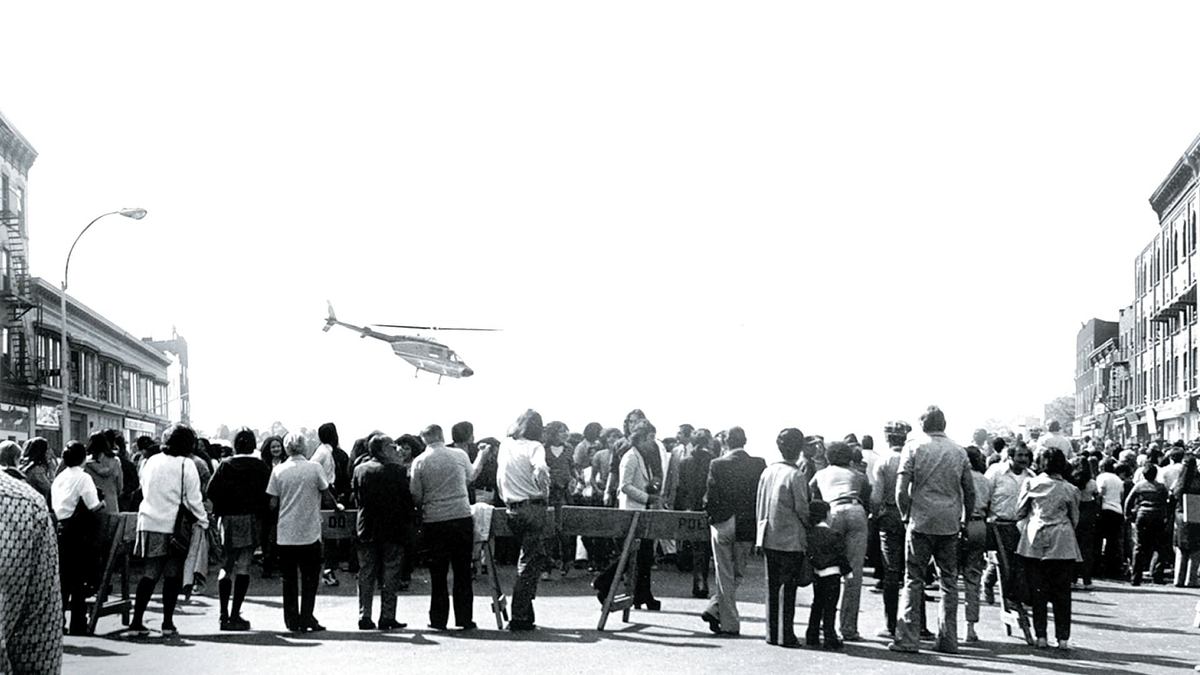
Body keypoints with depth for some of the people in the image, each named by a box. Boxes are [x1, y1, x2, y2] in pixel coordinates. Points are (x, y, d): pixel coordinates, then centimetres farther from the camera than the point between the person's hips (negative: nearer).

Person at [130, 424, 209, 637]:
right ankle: (168, 623, 5)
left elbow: (144, 490, 14)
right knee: (173, 575, 5)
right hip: (174, 526, -4)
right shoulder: (186, 465, -8)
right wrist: (204, 521, 3)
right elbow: (193, 499, -7)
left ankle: (137, 621, 4)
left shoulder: (151, 461, 7)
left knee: (149, 573, 9)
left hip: (149, 524, 4)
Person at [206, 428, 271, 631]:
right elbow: (268, 496, -5)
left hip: (227, 520, 2)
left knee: (226, 567, 11)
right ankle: (235, 615, -3)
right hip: (251, 521, -2)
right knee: (243, 567, 0)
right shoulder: (260, 467, -1)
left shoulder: (225, 466, 2)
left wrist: (219, 512, 8)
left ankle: (224, 615, 9)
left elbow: (211, 491, -4)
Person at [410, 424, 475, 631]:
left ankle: (438, 619, 8)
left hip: (434, 520, -1)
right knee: (462, 571, 7)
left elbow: (416, 496, -2)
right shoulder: (460, 455, 1)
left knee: (438, 573, 7)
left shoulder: (420, 462, -4)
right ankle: (464, 618, 8)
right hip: (462, 516, 1)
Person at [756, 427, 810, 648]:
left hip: (768, 538, 6)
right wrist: (809, 526, 6)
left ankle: (772, 632, 15)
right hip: (791, 539, -6)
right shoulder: (796, 475, -13)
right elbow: (802, 508, -11)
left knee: (772, 585, 12)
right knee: (788, 587, -1)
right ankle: (785, 634, -1)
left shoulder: (767, 472, 6)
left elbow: (759, 505, 11)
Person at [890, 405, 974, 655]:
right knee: (949, 581, 9)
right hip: (950, 524, 3)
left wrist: (906, 514, 7)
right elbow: (970, 492, 8)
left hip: (921, 522, -2)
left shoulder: (913, 448, -3)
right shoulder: (959, 452, 6)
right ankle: (948, 639, 10)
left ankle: (908, 638, -2)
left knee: (914, 580, 2)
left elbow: (901, 490, -8)